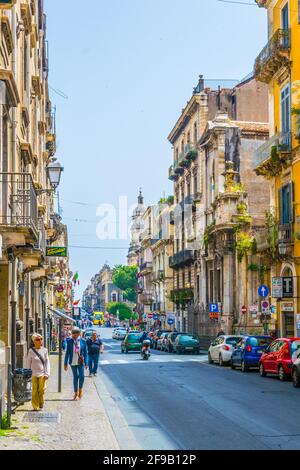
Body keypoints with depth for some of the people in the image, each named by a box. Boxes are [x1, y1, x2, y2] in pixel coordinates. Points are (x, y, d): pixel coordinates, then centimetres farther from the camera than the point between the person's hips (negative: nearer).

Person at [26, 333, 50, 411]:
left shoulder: (44, 350, 1)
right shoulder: (31, 351, -1)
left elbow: (47, 362, 3)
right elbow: (28, 363, 4)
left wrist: (47, 373, -3)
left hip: (42, 374, 1)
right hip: (33, 374, -1)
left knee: (41, 390, 5)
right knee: (35, 390, 1)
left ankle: (41, 405, 21)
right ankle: (35, 406, 11)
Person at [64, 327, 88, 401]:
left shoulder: (83, 341, -2)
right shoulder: (69, 341, -3)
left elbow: (85, 352, 3)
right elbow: (67, 353, 2)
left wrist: (86, 363, 0)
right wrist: (66, 363, 3)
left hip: (80, 362, 0)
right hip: (73, 362, 0)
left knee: (81, 376, -8)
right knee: (75, 377, 5)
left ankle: (80, 389, 21)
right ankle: (76, 393, 19)